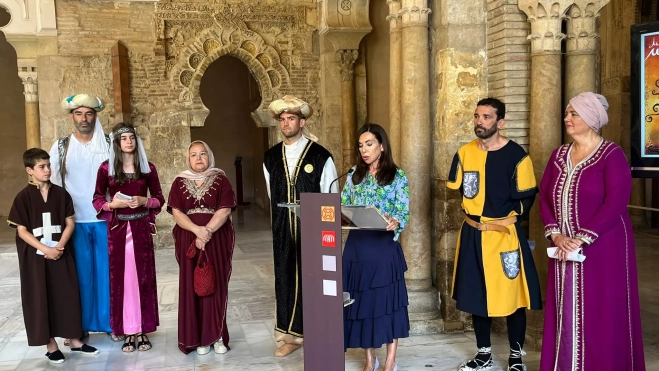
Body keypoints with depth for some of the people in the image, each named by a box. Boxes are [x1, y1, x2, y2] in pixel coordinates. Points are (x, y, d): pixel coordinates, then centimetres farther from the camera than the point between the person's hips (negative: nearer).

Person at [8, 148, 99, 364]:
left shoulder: (60, 194, 3)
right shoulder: (23, 197, -6)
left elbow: (70, 223, 3)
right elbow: (22, 231, -9)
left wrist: (60, 246, -12)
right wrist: (46, 249, -17)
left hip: (61, 254, 3)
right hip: (36, 257, -2)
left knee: (68, 295, 7)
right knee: (41, 300, 4)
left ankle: (75, 341, 19)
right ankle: (51, 346, 16)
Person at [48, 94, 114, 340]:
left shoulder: (108, 144, 2)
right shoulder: (61, 146, 3)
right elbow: (50, 181, 6)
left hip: (105, 219, 0)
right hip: (75, 221, 0)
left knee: (107, 272, 5)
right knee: (80, 274, 6)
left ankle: (110, 323, 17)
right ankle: (79, 326, 18)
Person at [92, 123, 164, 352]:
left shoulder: (147, 168, 3)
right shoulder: (106, 168, 0)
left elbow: (159, 198, 6)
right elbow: (97, 200, 3)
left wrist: (144, 201, -12)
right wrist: (112, 204, -15)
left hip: (141, 227, 1)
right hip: (117, 228, -1)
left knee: (143, 276, 3)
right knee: (121, 277, 1)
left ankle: (142, 330, 12)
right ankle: (128, 331, 10)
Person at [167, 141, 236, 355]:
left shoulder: (220, 179, 3)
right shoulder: (180, 182, 7)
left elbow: (225, 209, -7)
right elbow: (176, 212, -2)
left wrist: (208, 231, -19)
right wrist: (197, 230, -18)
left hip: (217, 240, -1)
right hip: (189, 241, 1)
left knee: (216, 285, 0)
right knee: (191, 286, 1)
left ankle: (217, 335, 9)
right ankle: (198, 337, 9)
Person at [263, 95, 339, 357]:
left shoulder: (320, 156, -6)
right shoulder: (271, 157, 7)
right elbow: (272, 195, 12)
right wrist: (282, 217, 9)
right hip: (283, 230, 4)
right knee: (285, 279, 7)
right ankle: (292, 334, 19)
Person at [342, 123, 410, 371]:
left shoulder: (397, 176, -1)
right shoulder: (354, 175, 11)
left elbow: (404, 213, -8)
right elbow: (343, 207, 10)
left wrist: (394, 222, -29)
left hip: (384, 247, -4)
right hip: (356, 246, 4)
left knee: (388, 299, 1)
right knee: (361, 300, 8)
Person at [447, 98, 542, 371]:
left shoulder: (516, 154, -9)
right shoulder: (464, 153, 2)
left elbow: (527, 197, -5)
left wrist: (507, 219, -5)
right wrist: (475, 214, 8)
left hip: (506, 234, -4)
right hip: (473, 234, 4)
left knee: (512, 294, 3)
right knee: (476, 294, 11)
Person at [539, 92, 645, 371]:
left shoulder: (612, 155, -8)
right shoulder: (559, 155, 10)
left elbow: (615, 203, -17)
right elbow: (544, 196, 7)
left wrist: (581, 239, -20)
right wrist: (555, 235, -8)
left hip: (602, 249, -5)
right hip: (564, 249, 6)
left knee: (600, 316, -1)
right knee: (565, 313, 9)